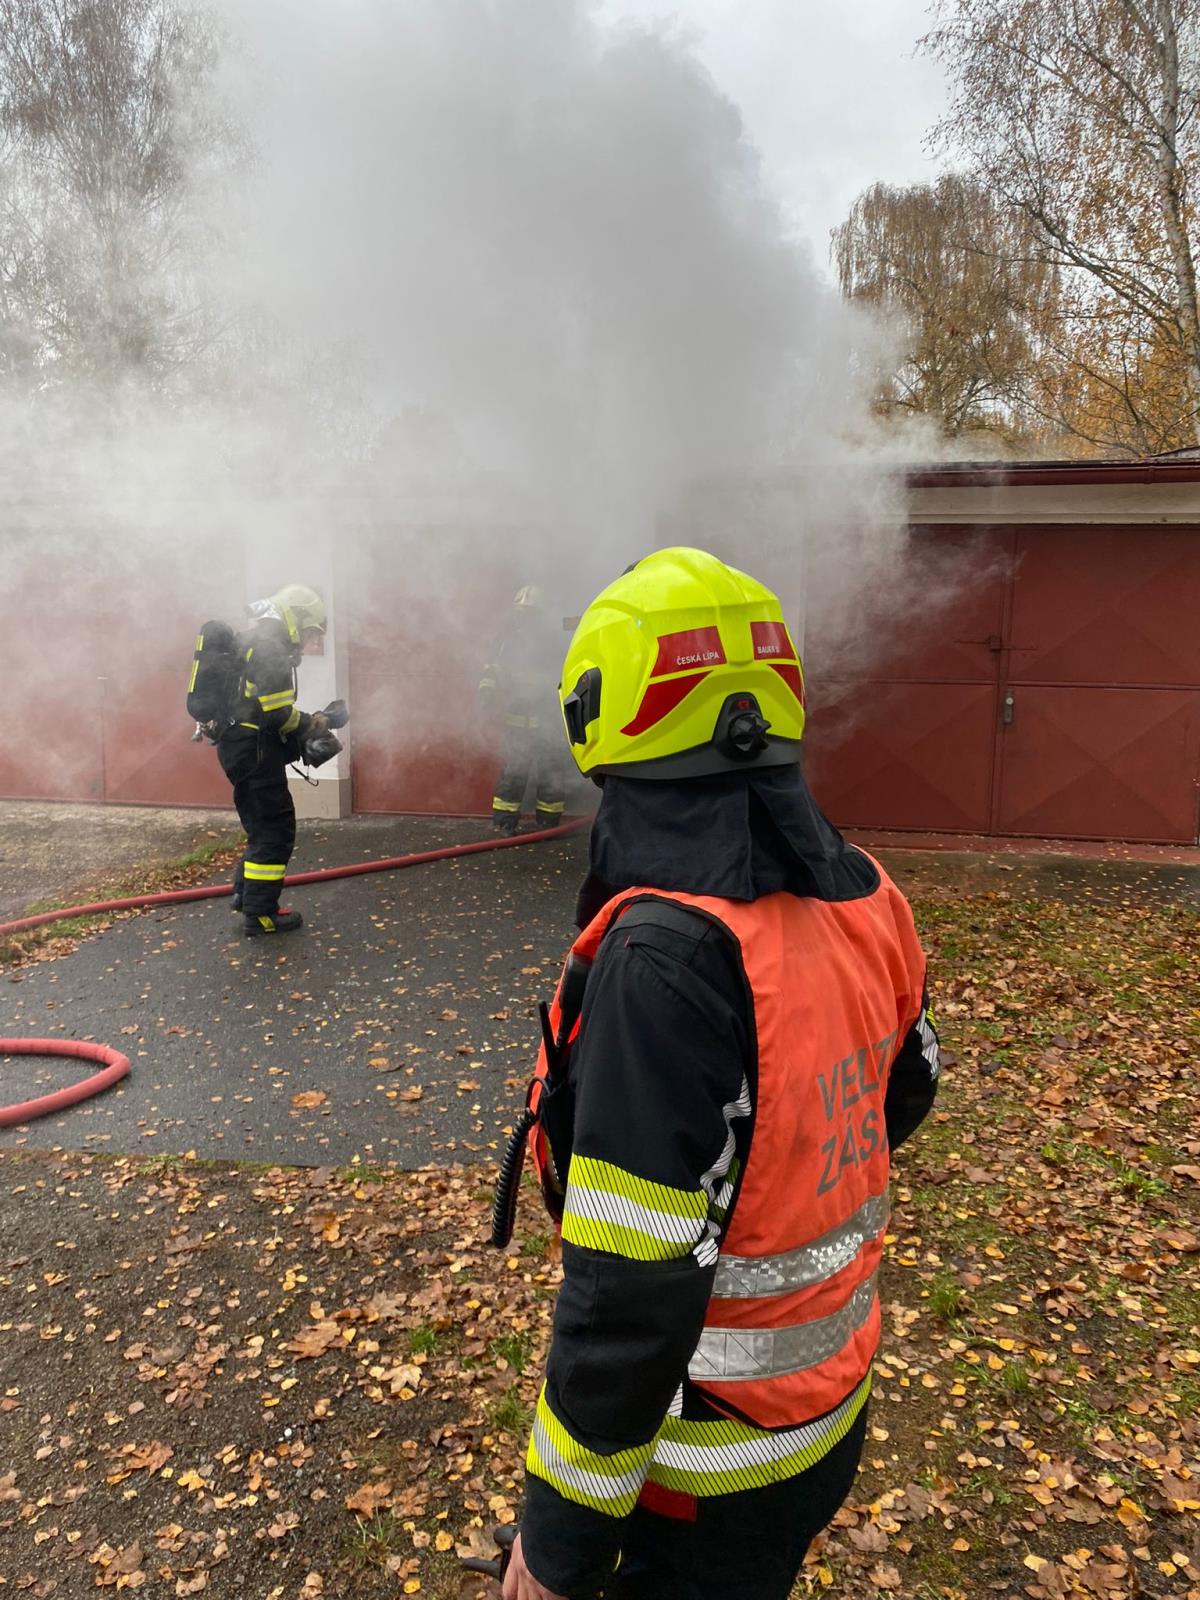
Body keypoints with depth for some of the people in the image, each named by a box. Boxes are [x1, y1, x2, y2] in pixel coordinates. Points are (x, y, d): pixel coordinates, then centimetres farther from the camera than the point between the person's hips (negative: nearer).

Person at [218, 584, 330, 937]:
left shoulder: (256, 640, 18)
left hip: (241, 746, 10)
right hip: (254, 750, -10)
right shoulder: (269, 647, -16)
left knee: (265, 825, 20)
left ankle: (247, 894, 28)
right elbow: (277, 713, -22)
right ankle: (259, 913, 1)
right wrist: (312, 724, -5)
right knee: (275, 830, -4)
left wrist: (306, 725, 13)